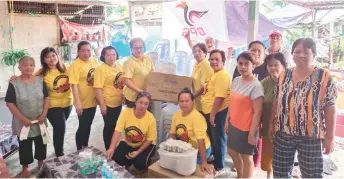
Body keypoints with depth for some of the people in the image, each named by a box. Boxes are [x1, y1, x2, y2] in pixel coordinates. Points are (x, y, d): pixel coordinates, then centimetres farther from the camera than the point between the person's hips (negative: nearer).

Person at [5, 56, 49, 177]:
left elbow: (46, 98, 2)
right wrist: (23, 119, -15)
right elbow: (9, 103, -11)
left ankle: (41, 162, 38)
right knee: (24, 145, 12)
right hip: (23, 122, -2)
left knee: (41, 143, 15)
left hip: (40, 121, 3)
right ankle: (25, 166, 32)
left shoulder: (40, 81, -3)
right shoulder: (14, 84, -11)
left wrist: (44, 114, -9)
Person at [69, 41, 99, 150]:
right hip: (83, 102, -6)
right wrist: (77, 103, -22)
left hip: (93, 101, 6)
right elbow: (74, 85, -19)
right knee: (83, 126, 6)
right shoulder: (75, 65, -15)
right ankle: (79, 150, 24)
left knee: (88, 125, 20)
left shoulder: (95, 62, 3)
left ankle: (86, 147, 37)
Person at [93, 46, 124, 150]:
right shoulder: (100, 69, -18)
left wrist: (124, 96, 15)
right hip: (108, 103, -7)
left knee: (114, 125, 19)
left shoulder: (119, 66, 5)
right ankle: (108, 150, 22)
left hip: (118, 102, 7)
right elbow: (98, 88, -21)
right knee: (109, 126, 5)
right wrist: (102, 105, -22)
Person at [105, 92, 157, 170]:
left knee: (140, 163, -26)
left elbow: (150, 139, -12)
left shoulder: (151, 118, -22)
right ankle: (129, 162, 12)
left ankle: (146, 162, 12)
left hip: (145, 145, -2)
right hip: (128, 143, 2)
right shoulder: (126, 112, -20)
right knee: (116, 157, -22)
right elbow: (118, 131, -24)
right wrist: (112, 148, -37)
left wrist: (138, 152, -21)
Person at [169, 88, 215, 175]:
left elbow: (200, 140, -31)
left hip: (199, 150, -7)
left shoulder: (197, 117, -26)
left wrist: (204, 163, -33)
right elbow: (172, 134, 3)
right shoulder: (177, 114, -4)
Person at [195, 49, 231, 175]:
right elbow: (205, 88, 22)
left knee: (218, 139, 4)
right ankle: (215, 160, 38)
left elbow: (219, 97, -25)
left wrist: (213, 114, -22)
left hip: (218, 112, -9)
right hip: (208, 111, 9)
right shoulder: (213, 73, 12)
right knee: (212, 138, 20)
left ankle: (219, 167, 20)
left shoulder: (222, 75, -20)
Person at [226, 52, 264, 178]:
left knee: (246, 157, 10)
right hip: (234, 125, 8)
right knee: (232, 152, 23)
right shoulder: (236, 80, 4)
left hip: (246, 129, -8)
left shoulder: (256, 86, -19)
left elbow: (257, 112, -18)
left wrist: (252, 133, -17)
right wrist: (227, 121, 13)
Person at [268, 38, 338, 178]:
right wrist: (271, 125, 9)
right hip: (283, 134, 3)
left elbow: (330, 109, -6)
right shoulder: (283, 76, 2)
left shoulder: (325, 77, -8)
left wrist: (329, 137, -6)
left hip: (311, 137, -3)